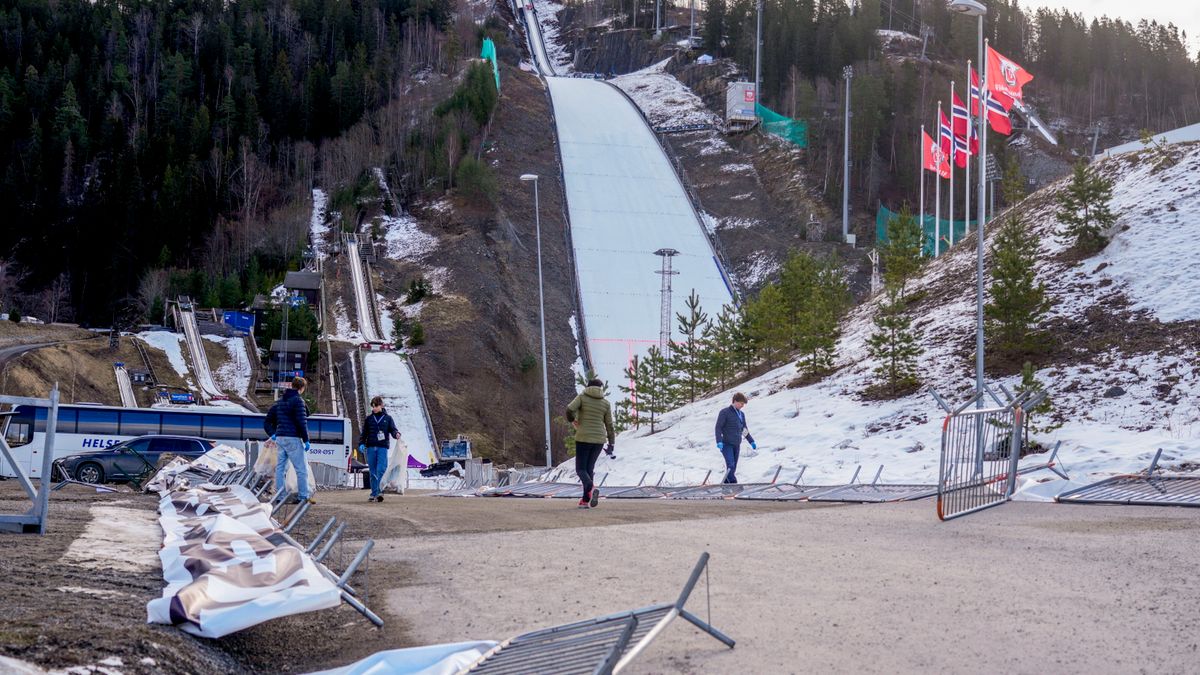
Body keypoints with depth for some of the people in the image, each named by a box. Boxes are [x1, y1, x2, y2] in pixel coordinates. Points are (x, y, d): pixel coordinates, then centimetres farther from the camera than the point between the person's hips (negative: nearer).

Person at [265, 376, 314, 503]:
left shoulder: (279, 402, 16)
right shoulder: (297, 401, -10)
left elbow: (267, 422, 19)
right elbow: (302, 422, -16)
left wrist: (273, 433, 18)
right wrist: (306, 440, -12)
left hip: (280, 438, 8)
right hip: (293, 438, -8)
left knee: (280, 468, 11)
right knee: (302, 469, -4)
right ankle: (304, 496, -6)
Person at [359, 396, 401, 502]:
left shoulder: (387, 418, 8)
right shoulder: (368, 419, 12)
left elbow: (393, 429, 4)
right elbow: (364, 433, 14)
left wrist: (396, 434, -18)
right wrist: (361, 444, 2)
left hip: (382, 447, -2)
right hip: (371, 447, 2)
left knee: (381, 470, -15)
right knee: (373, 472, 5)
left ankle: (380, 492, -18)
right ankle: (374, 493, 10)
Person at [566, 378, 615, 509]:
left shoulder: (582, 397, 0)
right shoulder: (605, 404, 7)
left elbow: (569, 409, -16)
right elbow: (609, 425, 5)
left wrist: (572, 420, 3)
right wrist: (611, 444, 10)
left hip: (583, 438, -3)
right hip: (599, 439, 3)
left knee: (580, 469, 1)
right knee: (590, 468, 13)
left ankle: (591, 489, -28)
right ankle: (586, 500, 7)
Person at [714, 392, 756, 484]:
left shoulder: (742, 414, 15)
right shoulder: (725, 412, -5)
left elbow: (745, 430, 24)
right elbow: (718, 427, -9)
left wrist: (752, 442, 21)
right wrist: (719, 442, -20)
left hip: (737, 445, 7)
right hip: (726, 444, -7)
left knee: (733, 469, 3)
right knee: (730, 465, -20)